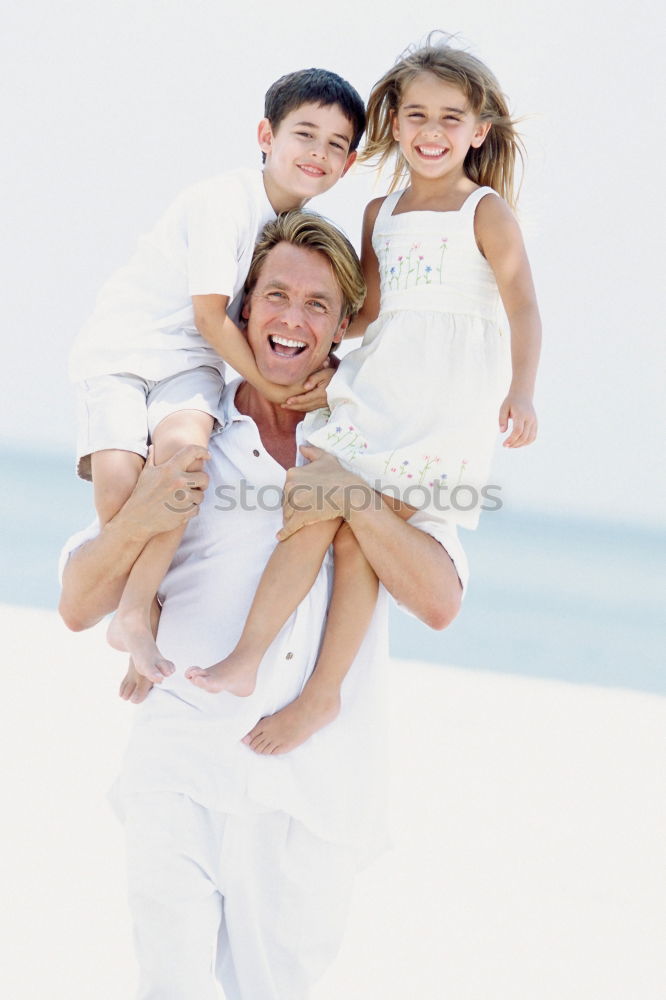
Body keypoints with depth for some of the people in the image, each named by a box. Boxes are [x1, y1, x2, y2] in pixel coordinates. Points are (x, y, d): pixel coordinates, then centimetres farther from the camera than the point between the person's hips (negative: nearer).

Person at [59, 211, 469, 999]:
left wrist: (352, 499, -18)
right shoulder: (185, 441, 8)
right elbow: (77, 607, 5)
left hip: (313, 792, 1)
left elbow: (439, 603, -5)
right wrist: (136, 524, -14)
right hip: (183, 764, -1)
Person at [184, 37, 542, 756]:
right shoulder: (381, 214, 16)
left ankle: (324, 693, -2)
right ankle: (245, 658, -11)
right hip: (378, 382, 5)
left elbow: (523, 307, -10)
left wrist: (522, 391, -24)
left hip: (449, 395, -5)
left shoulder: (486, 212, 0)